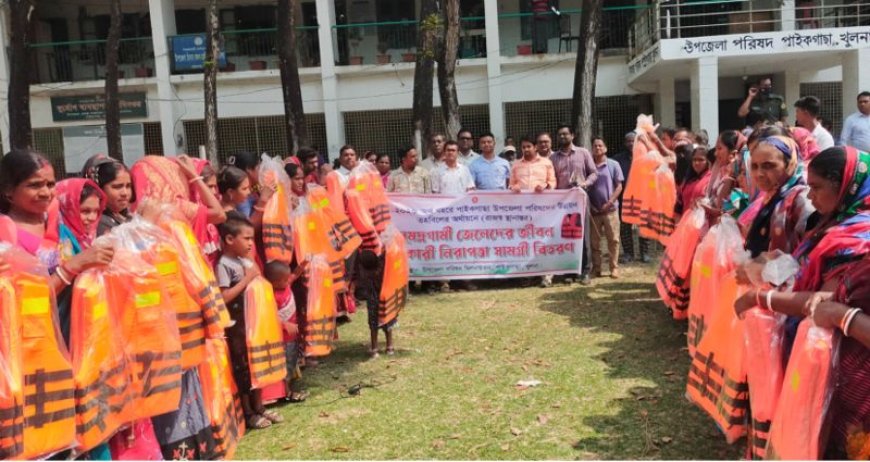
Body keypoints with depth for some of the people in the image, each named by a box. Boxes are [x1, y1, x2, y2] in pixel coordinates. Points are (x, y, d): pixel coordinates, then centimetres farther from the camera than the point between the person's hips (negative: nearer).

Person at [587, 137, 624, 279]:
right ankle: (596, 269, 12)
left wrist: (610, 202, -9)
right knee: (594, 241, 4)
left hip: (610, 209, -1)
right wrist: (589, 204, -2)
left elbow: (619, 186, 0)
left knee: (613, 239, 0)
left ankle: (614, 268, 8)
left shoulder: (613, 165, 3)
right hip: (593, 209, 1)